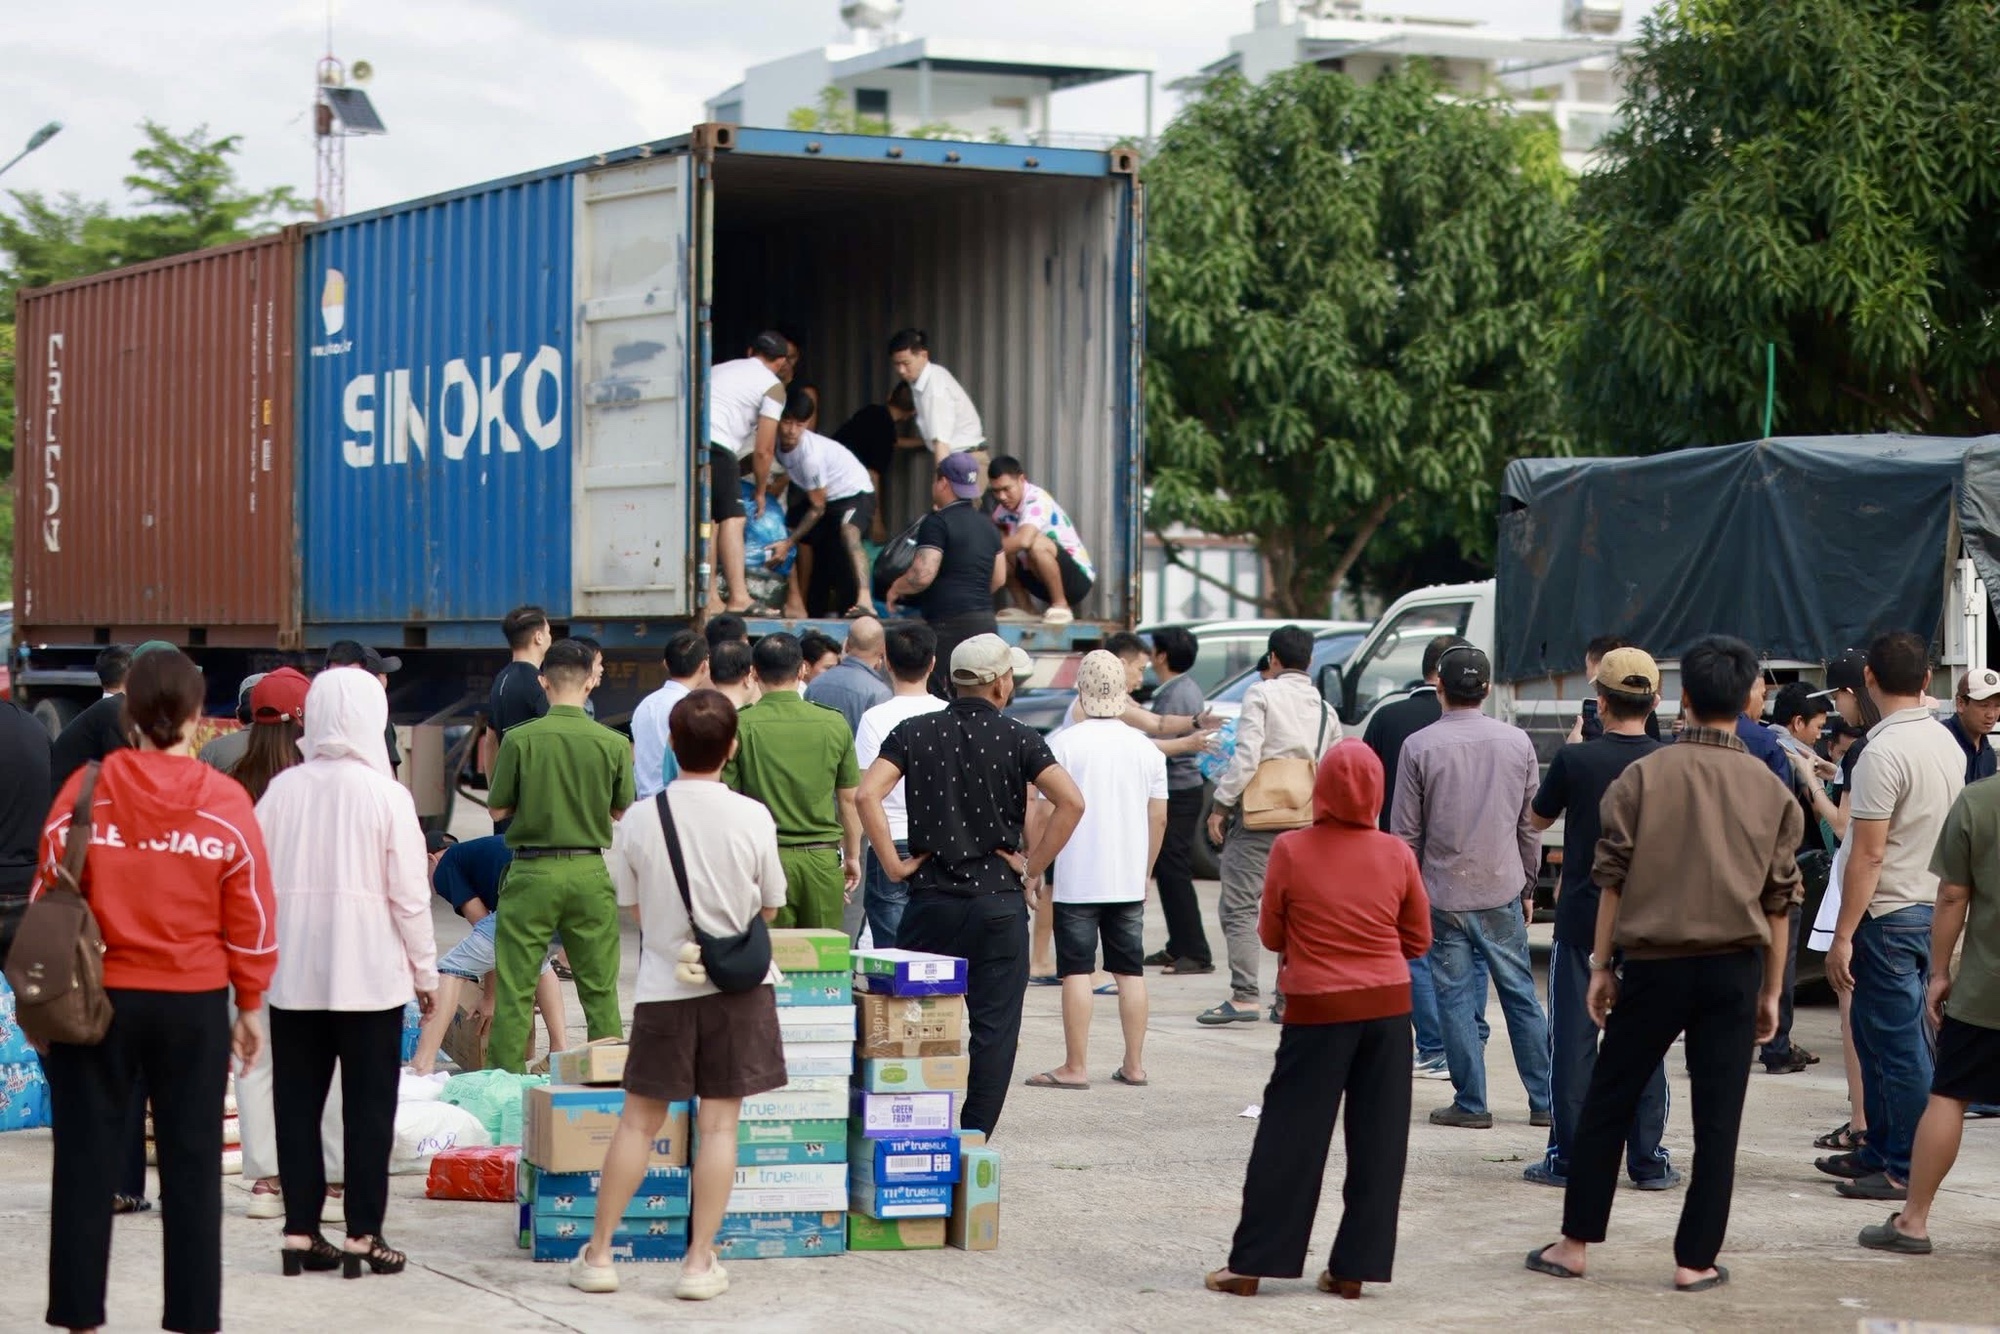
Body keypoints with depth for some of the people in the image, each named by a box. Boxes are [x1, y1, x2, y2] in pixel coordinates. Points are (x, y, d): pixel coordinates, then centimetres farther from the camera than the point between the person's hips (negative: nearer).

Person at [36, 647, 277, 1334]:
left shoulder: (85, 791, -6)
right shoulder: (225, 802, -5)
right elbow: (251, 917, -1)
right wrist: (250, 1006, 10)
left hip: (96, 998, 0)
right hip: (194, 1004, 0)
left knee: (86, 1162, 9)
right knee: (191, 1167, 7)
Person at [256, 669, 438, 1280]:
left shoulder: (282, 789, -1)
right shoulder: (386, 795, -9)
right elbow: (409, 894, -7)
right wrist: (425, 970, 4)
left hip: (293, 972, 3)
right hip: (370, 973, -3)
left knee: (297, 1102, 10)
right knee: (368, 1106, 4)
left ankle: (301, 1232, 11)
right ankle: (363, 1236, 4)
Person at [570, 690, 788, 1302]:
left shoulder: (638, 820, -6)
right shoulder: (753, 818, -8)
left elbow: (634, 909, 6)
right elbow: (770, 909, 5)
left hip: (663, 984, 1)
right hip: (737, 985, -1)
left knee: (638, 1122, 9)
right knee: (718, 1124, 4)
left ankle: (598, 1253, 13)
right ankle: (700, 1261, 5)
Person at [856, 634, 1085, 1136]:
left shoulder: (914, 732, 2)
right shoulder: (1017, 738, -2)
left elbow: (867, 794, -10)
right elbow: (1071, 802, -13)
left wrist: (894, 863, -4)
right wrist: (1032, 864, -4)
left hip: (930, 901, 1)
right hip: (999, 903, -1)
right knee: (993, 1028, 4)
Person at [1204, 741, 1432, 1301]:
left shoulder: (1291, 850, -8)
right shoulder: (1396, 854, -2)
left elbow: (1271, 935, 1)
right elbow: (1418, 939, 7)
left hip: (1318, 1008, -2)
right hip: (1388, 1006, 2)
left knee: (1290, 1137, 4)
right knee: (1376, 1141, 8)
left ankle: (1251, 1264, 7)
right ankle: (1353, 1266, 9)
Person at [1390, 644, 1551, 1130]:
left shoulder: (1419, 747, -8)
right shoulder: (1517, 742, 1)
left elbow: (1405, 832, -5)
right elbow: (1531, 824, 7)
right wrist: (1527, 886, 17)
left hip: (1443, 893, -3)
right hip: (1502, 890, 3)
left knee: (1454, 997, 4)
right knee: (1521, 993, 10)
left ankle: (1471, 1103, 5)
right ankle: (1545, 1099, 13)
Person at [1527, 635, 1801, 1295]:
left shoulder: (1643, 776, -4)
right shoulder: (1771, 792, 3)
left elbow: (1613, 878, -3)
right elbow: (1778, 900, 5)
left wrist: (1601, 965, 5)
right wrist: (1770, 991, 12)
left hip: (1655, 962, -1)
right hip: (1734, 968, 1)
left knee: (1606, 1104, 10)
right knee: (1717, 1120, 5)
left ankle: (1573, 1244, 15)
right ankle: (1695, 1260, 7)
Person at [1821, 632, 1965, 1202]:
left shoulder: (1885, 752, -19)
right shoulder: (1947, 743, 8)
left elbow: (1868, 854, -20)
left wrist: (1843, 935, -16)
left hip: (1890, 915, -9)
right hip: (1933, 907, 9)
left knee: (1900, 1045, -3)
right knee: (1873, 1030, 19)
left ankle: (1907, 1170, 3)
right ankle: (1880, 1150, 27)